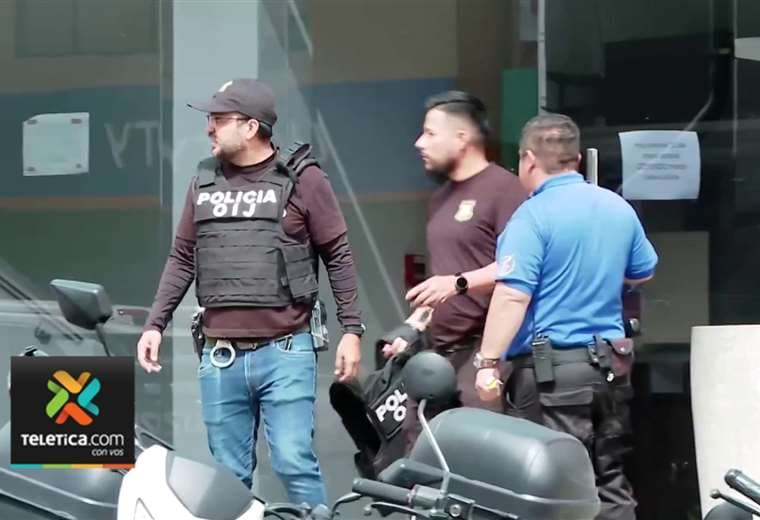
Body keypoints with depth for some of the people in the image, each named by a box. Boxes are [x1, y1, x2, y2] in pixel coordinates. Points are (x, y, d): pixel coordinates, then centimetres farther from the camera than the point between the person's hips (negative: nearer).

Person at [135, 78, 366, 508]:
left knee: (295, 464, -9)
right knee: (230, 475, 5)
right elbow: (183, 259, 18)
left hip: (285, 353, -4)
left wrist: (352, 329, -5)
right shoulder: (205, 182, 12)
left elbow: (338, 257, 0)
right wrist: (156, 324, 11)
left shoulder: (302, 180, -1)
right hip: (220, 358, 4)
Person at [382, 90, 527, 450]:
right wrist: (412, 328, 22)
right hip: (437, 351, 9)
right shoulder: (442, 197, 24)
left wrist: (459, 283, -24)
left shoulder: (503, 188, -7)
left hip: (483, 351, -9)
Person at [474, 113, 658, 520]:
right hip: (611, 364, 7)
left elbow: (513, 295, -20)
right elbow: (643, 273, 24)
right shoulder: (618, 208, 9)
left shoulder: (534, 216, -12)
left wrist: (488, 363, -18)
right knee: (609, 482, 12)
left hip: (551, 368, -7)